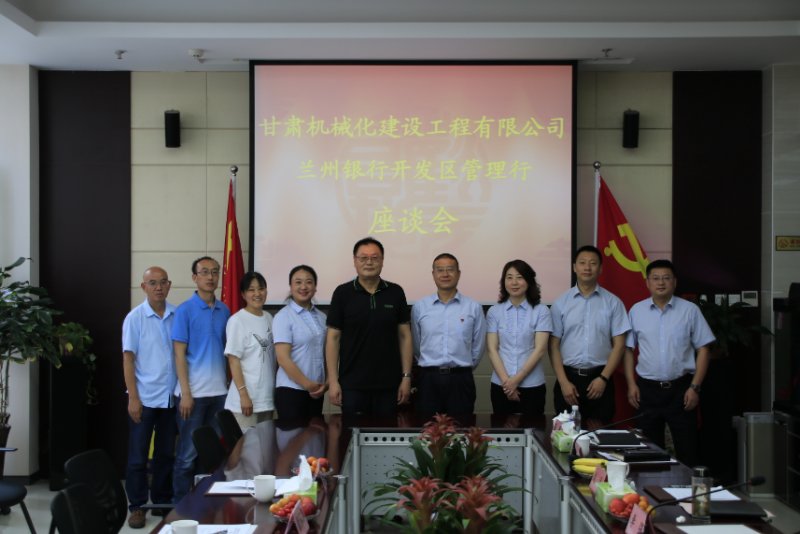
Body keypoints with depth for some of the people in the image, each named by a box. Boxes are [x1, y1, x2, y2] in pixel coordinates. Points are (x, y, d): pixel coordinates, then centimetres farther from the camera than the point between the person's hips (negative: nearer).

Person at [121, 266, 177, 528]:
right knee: (138, 455, 4)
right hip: (144, 397, -3)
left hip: (171, 397, 3)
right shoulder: (135, 318, -6)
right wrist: (133, 398, -10)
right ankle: (136, 506, 15)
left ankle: (162, 501, 26)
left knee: (166, 453, 13)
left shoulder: (178, 315, 0)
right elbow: (128, 359, -6)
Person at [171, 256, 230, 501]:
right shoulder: (185, 311, -6)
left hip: (220, 391, 5)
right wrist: (185, 393, -13)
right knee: (188, 453, 2)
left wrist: (228, 381, 6)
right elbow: (179, 353, -8)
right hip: (193, 392, -5)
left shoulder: (224, 310, 8)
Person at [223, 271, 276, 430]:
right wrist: (243, 394, -16)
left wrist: (276, 390, 10)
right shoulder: (237, 320, -10)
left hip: (267, 397, 6)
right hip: (246, 397, -6)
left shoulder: (269, 318, 9)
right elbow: (233, 360, -12)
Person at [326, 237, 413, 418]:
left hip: (388, 384, 2)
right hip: (352, 384, -1)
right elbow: (333, 337, -1)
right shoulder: (342, 293, -1)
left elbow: (404, 336, 6)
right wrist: (333, 381, -6)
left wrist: (406, 376, 0)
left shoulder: (395, 293, 3)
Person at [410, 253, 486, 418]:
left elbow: (478, 346, 8)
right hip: (429, 379, 0)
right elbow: (415, 344, 10)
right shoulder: (419, 307, 3)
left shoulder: (474, 308, 1)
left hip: (461, 380, 0)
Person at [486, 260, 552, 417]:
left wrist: (517, 379, -11)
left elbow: (540, 349, -6)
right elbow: (492, 349, 0)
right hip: (501, 385, 1)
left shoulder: (541, 311, -1)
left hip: (532, 386, -1)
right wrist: (506, 381, -10)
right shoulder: (494, 312, 4)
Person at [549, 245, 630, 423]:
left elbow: (619, 345, 1)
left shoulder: (613, 302, 2)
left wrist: (603, 378, -9)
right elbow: (554, 345, 2)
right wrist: (563, 382, -7)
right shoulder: (561, 303, 3)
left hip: (600, 378, 0)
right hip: (569, 377, 0)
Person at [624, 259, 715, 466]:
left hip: (681, 388, -1)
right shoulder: (636, 311, 4)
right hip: (647, 389, 1)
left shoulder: (690, 310, 0)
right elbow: (628, 349, 7)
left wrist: (695, 387, -6)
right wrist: (631, 384, 0)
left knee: (687, 450, 3)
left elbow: (702, 350, 0)